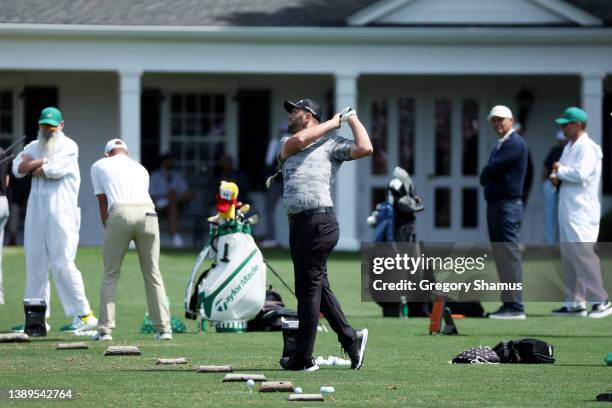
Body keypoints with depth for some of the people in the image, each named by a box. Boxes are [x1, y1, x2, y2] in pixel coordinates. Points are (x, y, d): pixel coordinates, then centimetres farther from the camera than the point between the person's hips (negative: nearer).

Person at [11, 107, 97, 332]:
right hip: (36, 212, 7)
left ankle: (84, 315, -10)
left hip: (61, 212, -7)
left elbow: (54, 169, -16)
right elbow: (18, 168, 1)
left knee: (62, 263, -12)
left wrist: (33, 168, 1)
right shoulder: (34, 146, 17)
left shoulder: (68, 147, -1)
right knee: (35, 263, 6)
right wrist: (43, 161, -10)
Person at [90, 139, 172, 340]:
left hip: (120, 214, -2)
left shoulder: (99, 166, 22)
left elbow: (103, 203, 19)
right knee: (153, 274, 9)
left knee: (110, 274, 7)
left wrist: (107, 229, 25)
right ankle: (164, 329, 6)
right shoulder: (140, 168, 30)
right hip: (148, 213, 2)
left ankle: (105, 329, 1)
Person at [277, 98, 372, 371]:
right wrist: (333, 122, 6)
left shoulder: (331, 144, 4)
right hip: (297, 223, 8)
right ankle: (350, 338, 19)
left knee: (308, 288, -5)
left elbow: (364, 148, -10)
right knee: (317, 287, 11)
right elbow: (297, 141, -1)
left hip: (319, 222, -8)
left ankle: (303, 359, -2)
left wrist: (352, 120, 3)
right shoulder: (287, 143, 23)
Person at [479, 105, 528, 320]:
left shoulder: (515, 144, -10)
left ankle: (515, 307, -14)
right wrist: (488, 176, -3)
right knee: (501, 255, 11)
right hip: (495, 204, 10)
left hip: (508, 204, -10)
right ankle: (508, 304, 14)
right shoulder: (500, 145, 21)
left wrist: (486, 176, 2)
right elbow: (486, 176, 16)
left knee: (509, 255, -12)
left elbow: (488, 173, -16)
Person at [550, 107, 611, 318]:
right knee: (569, 257, 11)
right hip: (567, 211, 10)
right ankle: (574, 303, 15)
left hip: (581, 211, -10)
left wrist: (561, 170, -10)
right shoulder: (569, 147, 18)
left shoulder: (588, 148, -12)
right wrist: (556, 177, 2)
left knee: (583, 254, -14)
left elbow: (581, 174, -24)